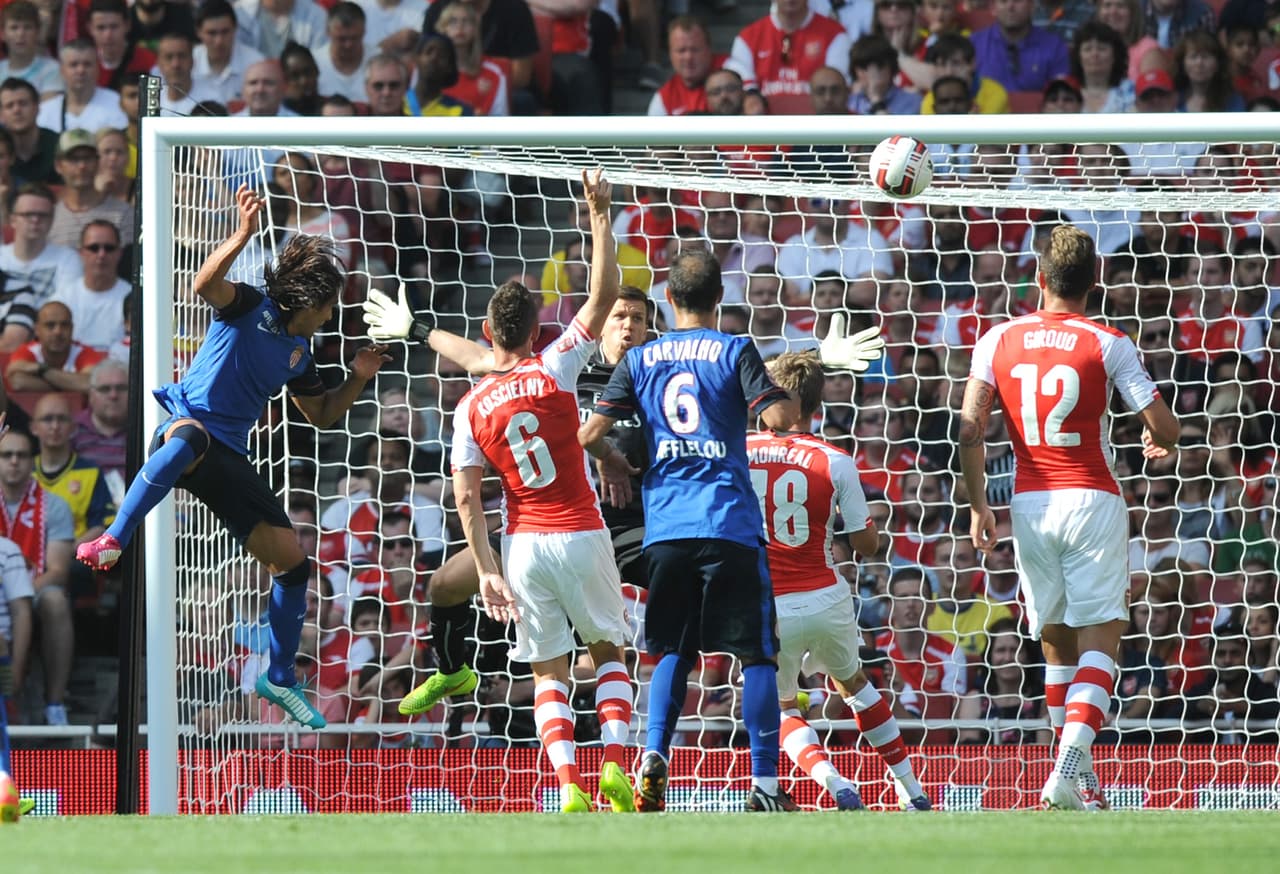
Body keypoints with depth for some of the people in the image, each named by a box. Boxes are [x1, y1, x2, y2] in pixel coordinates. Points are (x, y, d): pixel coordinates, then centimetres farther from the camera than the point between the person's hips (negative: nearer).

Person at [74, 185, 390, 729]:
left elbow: (322, 415, 29)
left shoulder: (300, 351, 17)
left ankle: (280, 680, 22)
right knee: (191, 436, -47)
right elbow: (205, 285, -26)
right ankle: (111, 543, -41)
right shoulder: (249, 307, -4)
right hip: (185, 427, -7)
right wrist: (243, 234, -39)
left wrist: (357, 379, 12)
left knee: (292, 563, 5)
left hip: (230, 459, 7)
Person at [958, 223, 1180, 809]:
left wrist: (977, 504, 6)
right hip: (1092, 499, -3)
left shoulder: (1000, 339, 4)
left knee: (1057, 643, 15)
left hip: (1029, 504, 3)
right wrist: (1159, 442, 21)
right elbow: (1164, 428, -3)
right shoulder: (1108, 345, -3)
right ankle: (1069, 769, -23)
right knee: (1099, 639, -4)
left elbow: (970, 427, -4)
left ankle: (1078, 774, 17)